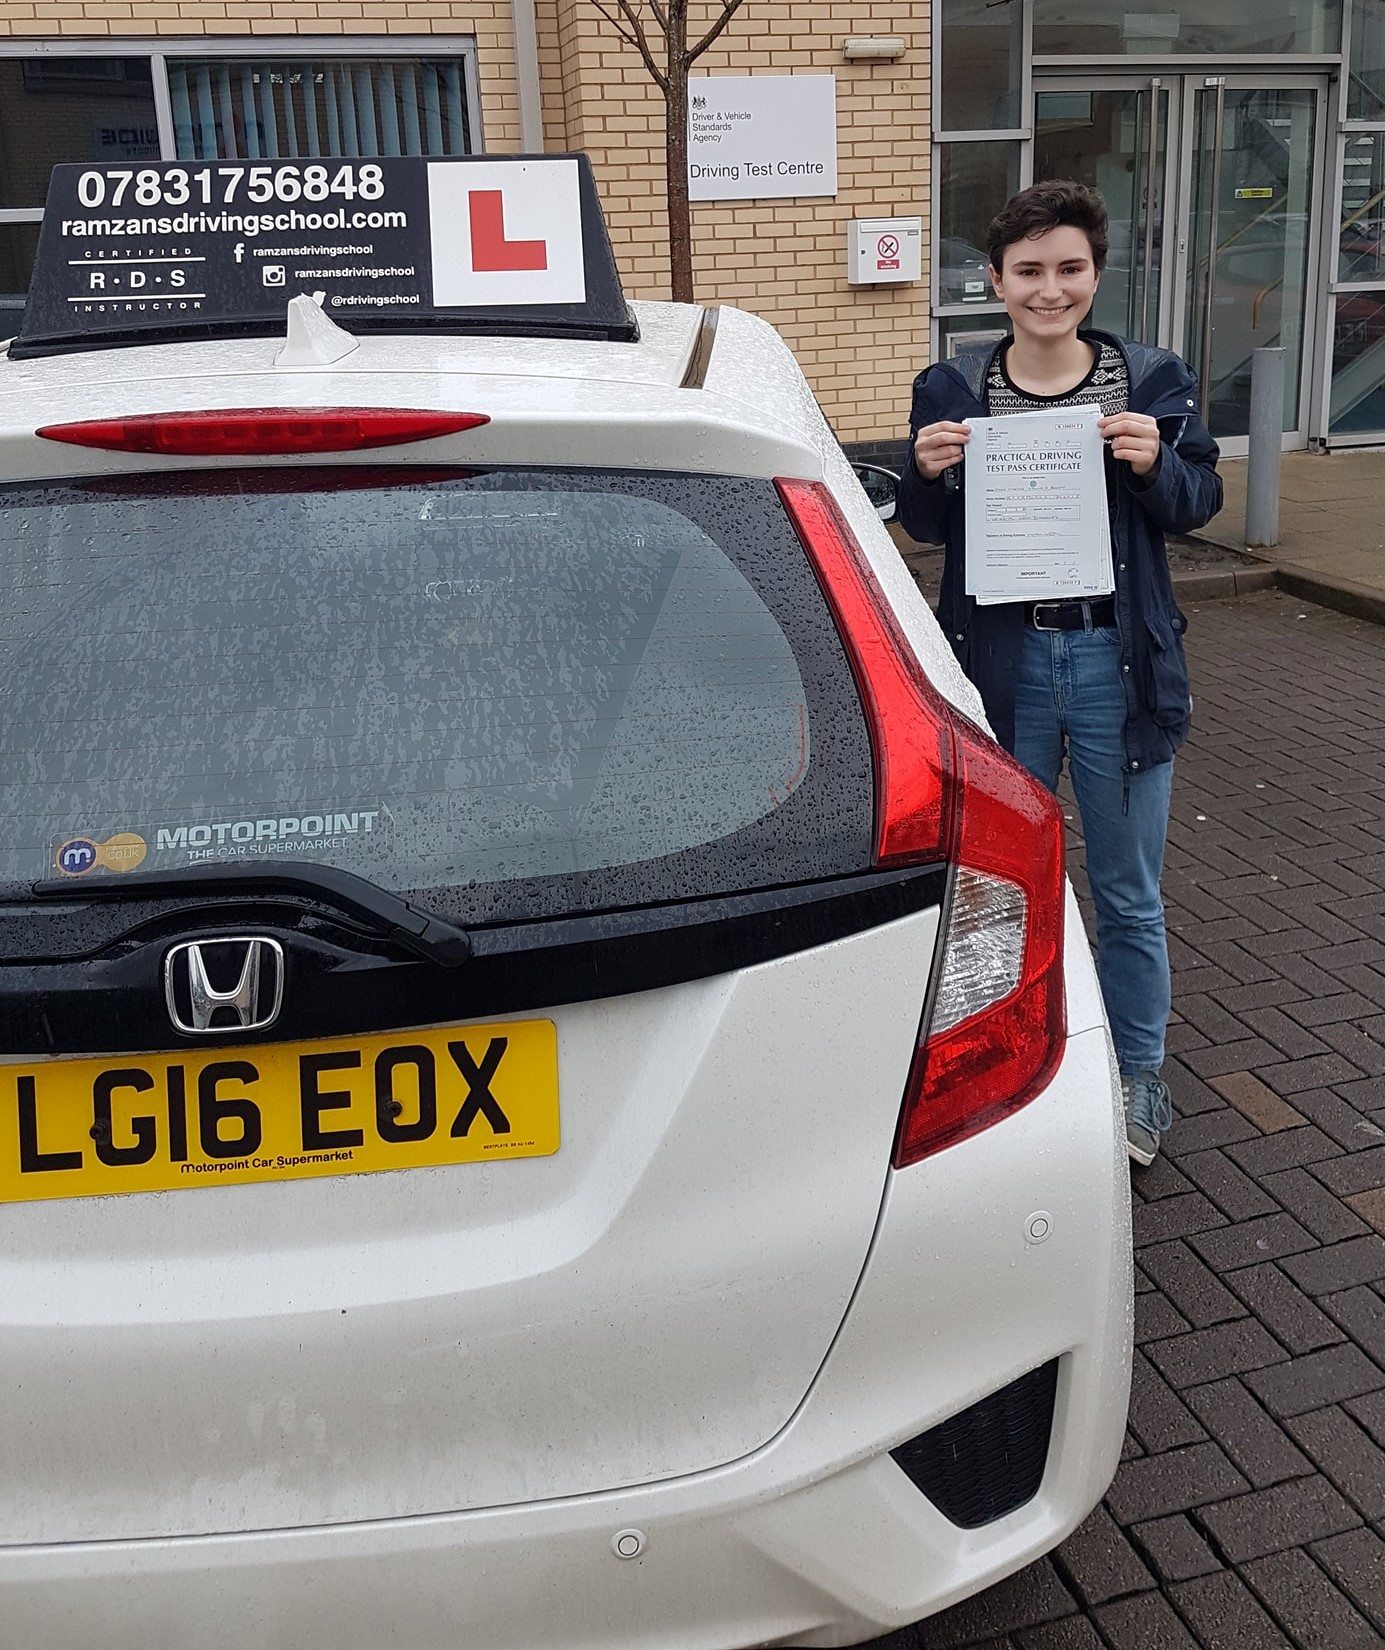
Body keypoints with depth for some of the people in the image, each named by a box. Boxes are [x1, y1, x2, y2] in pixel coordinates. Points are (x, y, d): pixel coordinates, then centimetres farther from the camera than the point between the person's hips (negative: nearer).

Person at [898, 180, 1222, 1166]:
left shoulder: (1153, 382, 0)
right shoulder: (952, 391, 1)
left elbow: (1199, 504, 5)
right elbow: (925, 530, 8)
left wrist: (1156, 464, -15)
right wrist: (930, 476, -14)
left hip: (1120, 661, 0)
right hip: (1003, 661, 1)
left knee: (1129, 892, 11)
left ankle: (1139, 1075, 30)